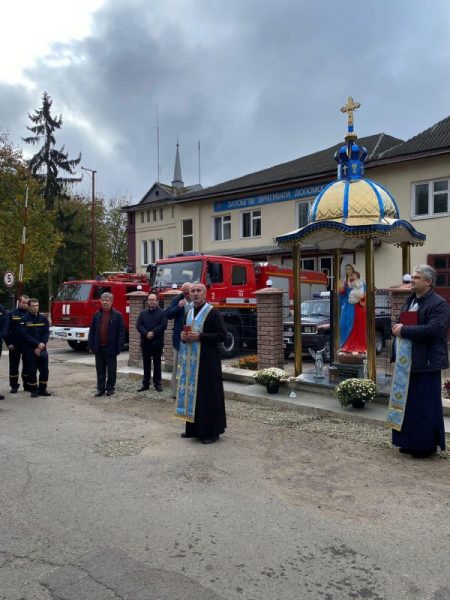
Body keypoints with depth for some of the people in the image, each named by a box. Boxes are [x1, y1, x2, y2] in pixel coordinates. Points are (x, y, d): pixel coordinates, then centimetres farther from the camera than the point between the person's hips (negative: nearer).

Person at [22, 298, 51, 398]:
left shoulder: (43, 318, 6)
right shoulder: (25, 319, -3)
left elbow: (46, 333, 2)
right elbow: (26, 335, -9)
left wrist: (41, 347, -9)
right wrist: (37, 344, -16)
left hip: (42, 349, 3)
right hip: (30, 350, -3)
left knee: (44, 370, 3)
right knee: (32, 371, 1)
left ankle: (42, 389, 15)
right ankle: (34, 390, 12)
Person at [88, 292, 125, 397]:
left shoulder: (117, 315, -2)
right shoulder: (97, 315, 8)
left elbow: (121, 332, -5)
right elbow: (92, 330, 9)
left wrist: (119, 347, -11)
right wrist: (90, 345, 2)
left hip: (111, 348, -3)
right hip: (99, 348, 3)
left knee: (111, 370, 7)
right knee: (100, 369, 9)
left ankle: (110, 388, 18)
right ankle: (100, 388, 18)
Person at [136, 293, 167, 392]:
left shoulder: (162, 312, -1)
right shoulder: (143, 313, 10)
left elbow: (163, 325, -11)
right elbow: (138, 325, 0)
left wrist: (153, 333, -16)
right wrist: (146, 333, -15)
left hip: (157, 342, -3)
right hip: (145, 342, 3)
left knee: (157, 364, 4)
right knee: (146, 364, 9)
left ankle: (157, 383, 11)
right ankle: (145, 383, 15)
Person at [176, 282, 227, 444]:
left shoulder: (214, 313, -8)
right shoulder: (189, 313, 15)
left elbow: (222, 335, -14)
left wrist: (199, 336, -20)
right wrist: (183, 336, 1)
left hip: (207, 361, -7)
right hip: (190, 361, 7)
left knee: (208, 394, -3)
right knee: (191, 393, 10)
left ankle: (212, 431, 6)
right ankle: (193, 428, 21)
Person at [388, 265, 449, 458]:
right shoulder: (409, 300, 14)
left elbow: (432, 329, -24)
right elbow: (401, 324, 22)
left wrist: (404, 330, -19)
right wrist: (397, 328, 2)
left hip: (426, 362, -8)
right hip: (406, 361, 8)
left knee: (425, 406, 1)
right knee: (407, 402, 13)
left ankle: (427, 445, 15)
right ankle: (410, 442, 26)